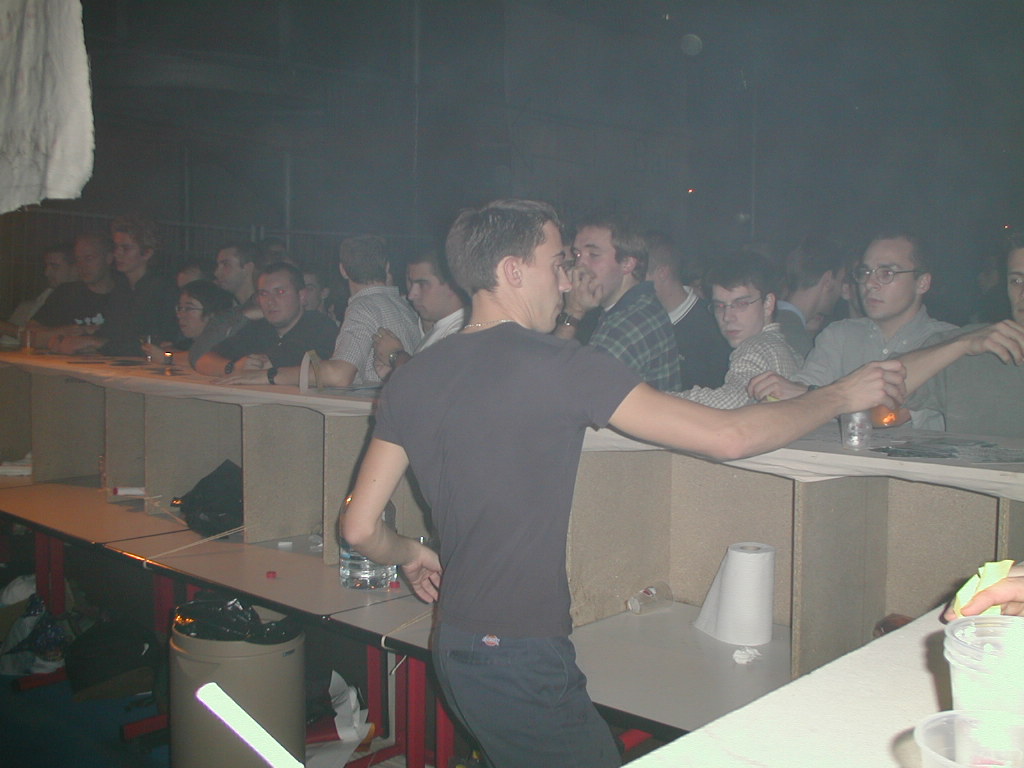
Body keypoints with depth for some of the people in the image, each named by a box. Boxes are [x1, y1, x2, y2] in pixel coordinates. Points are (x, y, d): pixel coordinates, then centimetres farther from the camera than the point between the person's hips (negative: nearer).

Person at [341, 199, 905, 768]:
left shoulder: (410, 380, 2)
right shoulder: (560, 366, -17)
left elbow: (360, 528, 5)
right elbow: (728, 437, -15)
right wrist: (841, 396, 1)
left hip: (452, 651, 8)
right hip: (522, 660, -7)